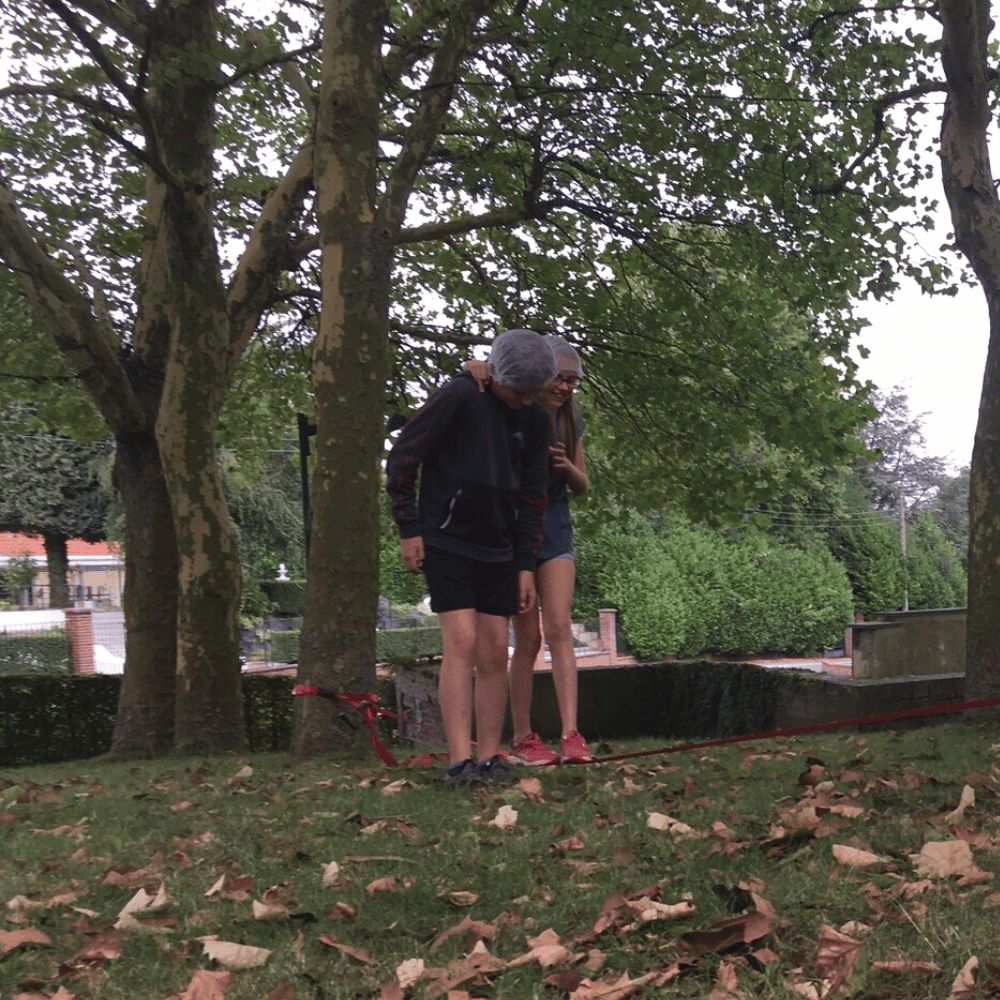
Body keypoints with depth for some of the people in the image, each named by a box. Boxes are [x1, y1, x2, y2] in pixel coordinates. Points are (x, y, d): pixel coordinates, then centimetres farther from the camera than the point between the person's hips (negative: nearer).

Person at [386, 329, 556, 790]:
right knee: (461, 643, -13)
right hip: (447, 543, -5)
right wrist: (409, 528, -11)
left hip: (498, 552, 6)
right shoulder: (457, 397, -12)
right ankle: (459, 763, -11)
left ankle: (489, 759, 11)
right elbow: (401, 459, -9)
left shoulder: (535, 419, 6)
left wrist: (526, 564, 6)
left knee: (495, 652, 3)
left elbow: (531, 495, 11)